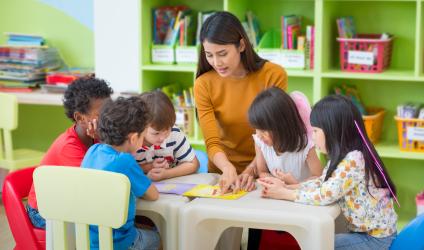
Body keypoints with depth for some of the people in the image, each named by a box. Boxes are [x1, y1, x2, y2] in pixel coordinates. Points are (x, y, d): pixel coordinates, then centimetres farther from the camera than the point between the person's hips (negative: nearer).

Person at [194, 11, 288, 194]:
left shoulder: (274, 75, -9)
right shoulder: (204, 85, -7)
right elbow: (212, 143, -10)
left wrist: (251, 170, -19)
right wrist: (228, 169, -28)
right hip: (223, 171, 1)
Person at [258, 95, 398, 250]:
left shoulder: (353, 160, -25)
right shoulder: (343, 157, 5)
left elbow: (325, 195, -27)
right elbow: (321, 183, 4)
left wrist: (284, 194, -18)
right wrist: (286, 187, -8)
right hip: (363, 231, 8)